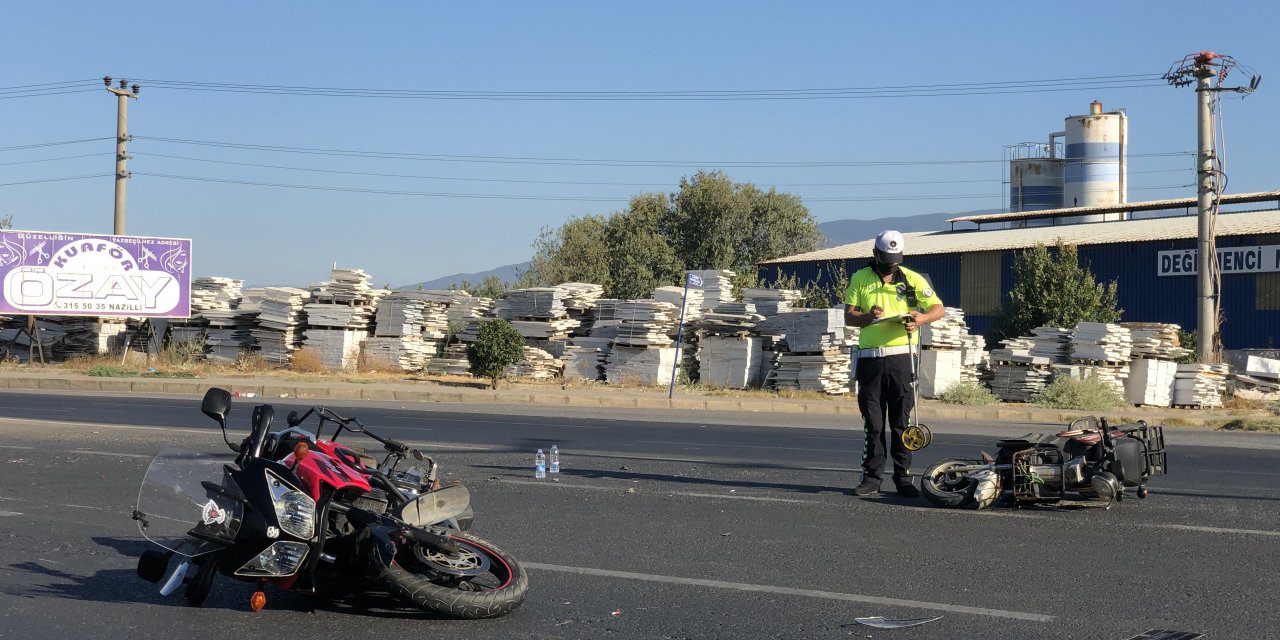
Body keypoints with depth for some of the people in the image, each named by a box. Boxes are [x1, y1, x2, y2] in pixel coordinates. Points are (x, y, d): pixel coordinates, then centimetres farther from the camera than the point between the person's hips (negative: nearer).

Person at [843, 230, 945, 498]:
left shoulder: (912, 279, 7)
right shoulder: (860, 279, 10)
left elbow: (939, 308, 5)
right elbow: (849, 316, 5)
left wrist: (921, 318, -16)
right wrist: (868, 316, -16)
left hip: (901, 356, -1)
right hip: (870, 358, 1)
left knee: (901, 421, 0)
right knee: (872, 423, 4)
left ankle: (903, 478, 5)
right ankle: (872, 478, 9)